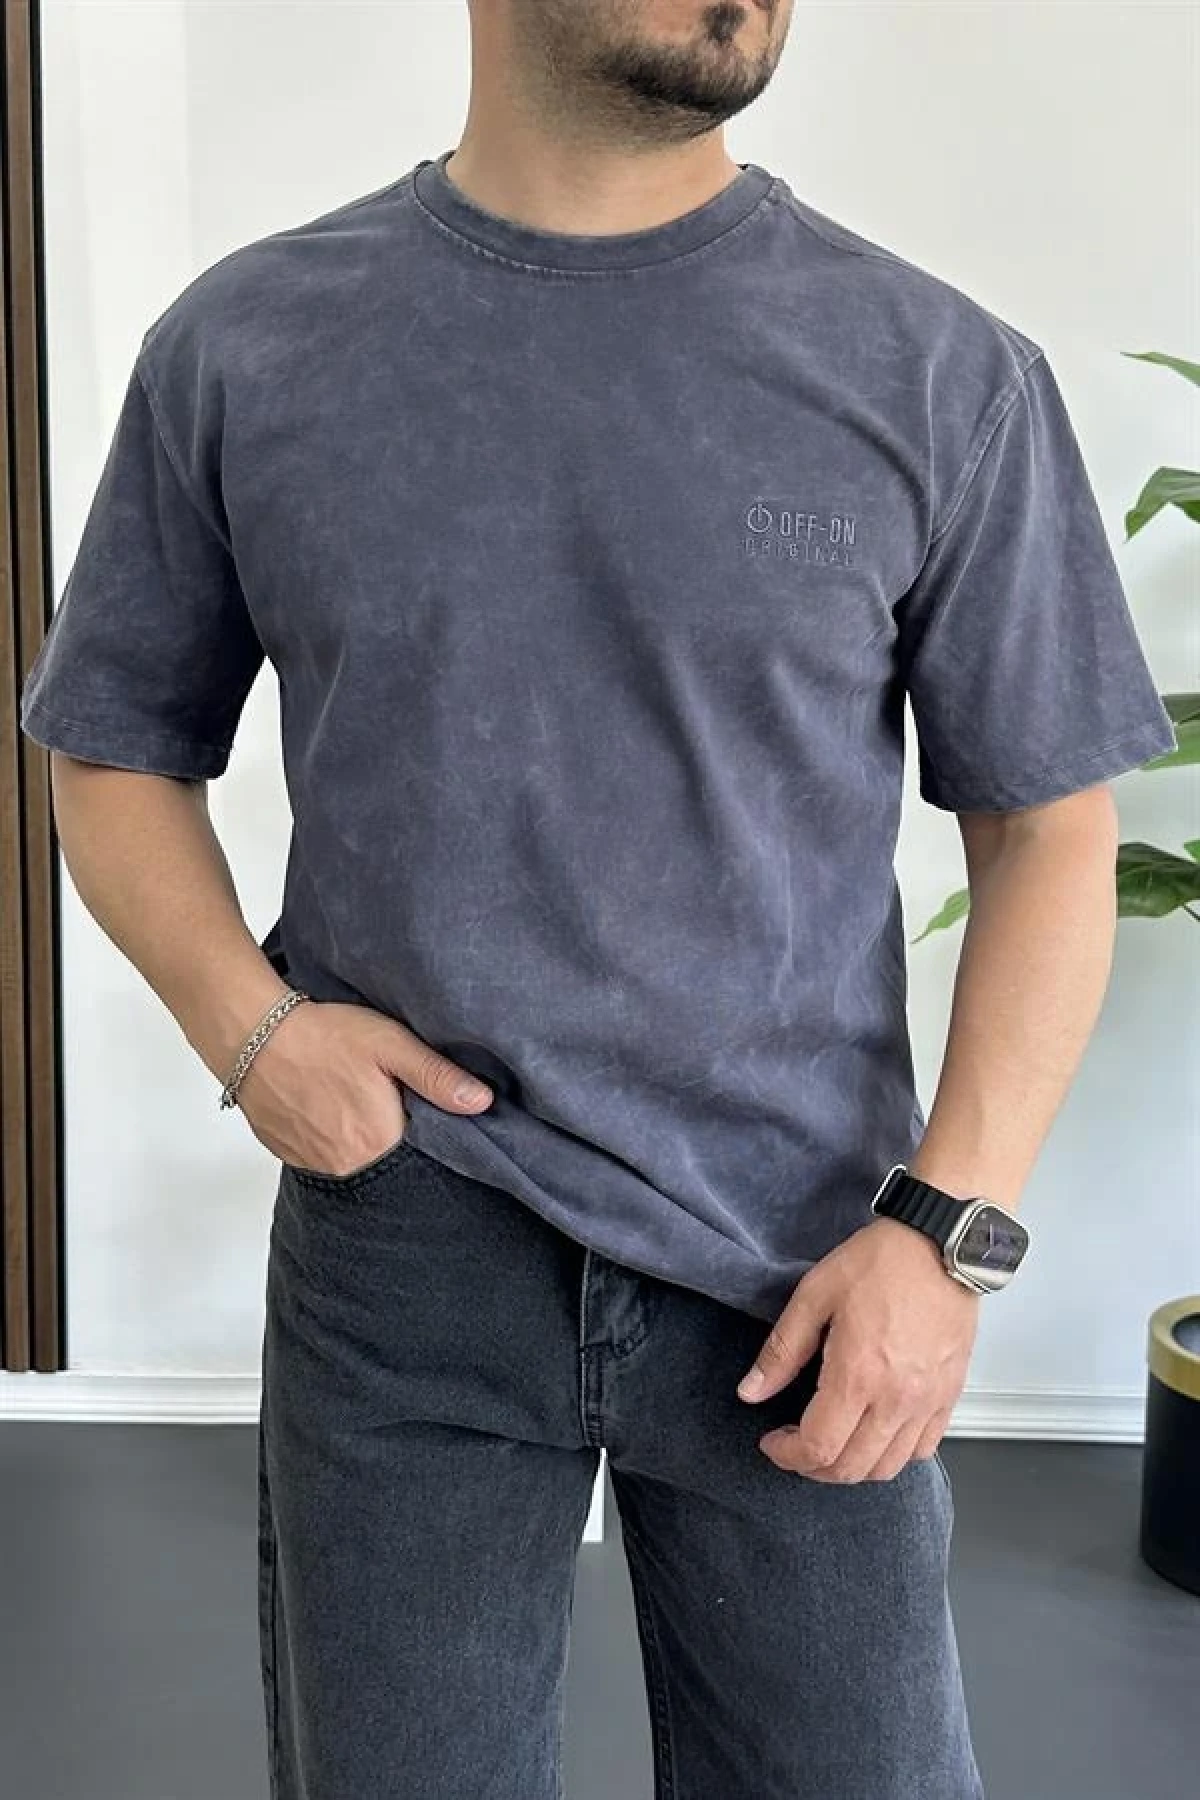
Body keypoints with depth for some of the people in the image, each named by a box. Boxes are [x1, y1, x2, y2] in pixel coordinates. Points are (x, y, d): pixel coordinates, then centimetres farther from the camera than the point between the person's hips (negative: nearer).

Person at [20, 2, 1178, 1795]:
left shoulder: (945, 374, -5)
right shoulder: (240, 350, -1)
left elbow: (1047, 826, 0)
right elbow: (119, 753, 9)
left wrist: (948, 1224, -9)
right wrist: (245, 1023, -8)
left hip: (808, 1270, 0)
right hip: (401, 1256, 1)